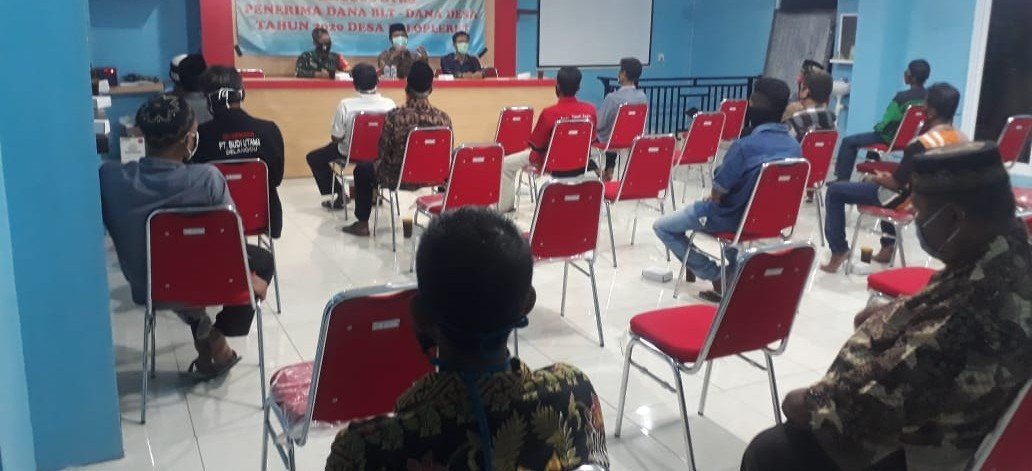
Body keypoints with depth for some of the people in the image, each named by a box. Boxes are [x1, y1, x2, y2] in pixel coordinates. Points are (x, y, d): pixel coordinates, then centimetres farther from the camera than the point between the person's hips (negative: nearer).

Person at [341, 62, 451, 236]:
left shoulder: (394, 116, -21)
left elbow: (384, 152, -11)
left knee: (362, 170, 26)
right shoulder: (444, 118, -13)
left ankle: (362, 223, 30)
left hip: (398, 176, -3)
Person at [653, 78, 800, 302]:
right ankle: (735, 272, 28)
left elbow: (717, 193, -19)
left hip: (732, 218, -7)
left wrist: (713, 197, 6)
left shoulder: (744, 146, -27)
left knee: (662, 227, 10)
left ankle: (716, 277, 5)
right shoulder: (795, 147, -6)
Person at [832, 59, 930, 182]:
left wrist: (877, 127, 4)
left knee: (848, 142, 4)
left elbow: (886, 123, -20)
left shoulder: (902, 97, -24)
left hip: (893, 138, -7)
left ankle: (842, 179, 7)